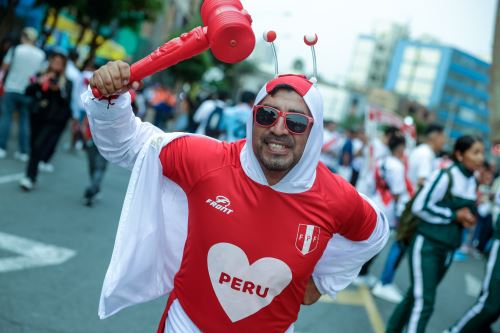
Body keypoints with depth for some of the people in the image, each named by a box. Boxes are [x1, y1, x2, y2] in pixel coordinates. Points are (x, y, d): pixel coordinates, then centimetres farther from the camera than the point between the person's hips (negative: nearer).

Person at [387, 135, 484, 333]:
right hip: (427, 244, -7)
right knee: (424, 302, -11)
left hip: (447, 249, 7)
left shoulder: (473, 183, 7)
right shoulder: (445, 176, -15)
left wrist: (468, 219, -3)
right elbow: (420, 207, -17)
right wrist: (455, 215, -15)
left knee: (416, 295, 15)